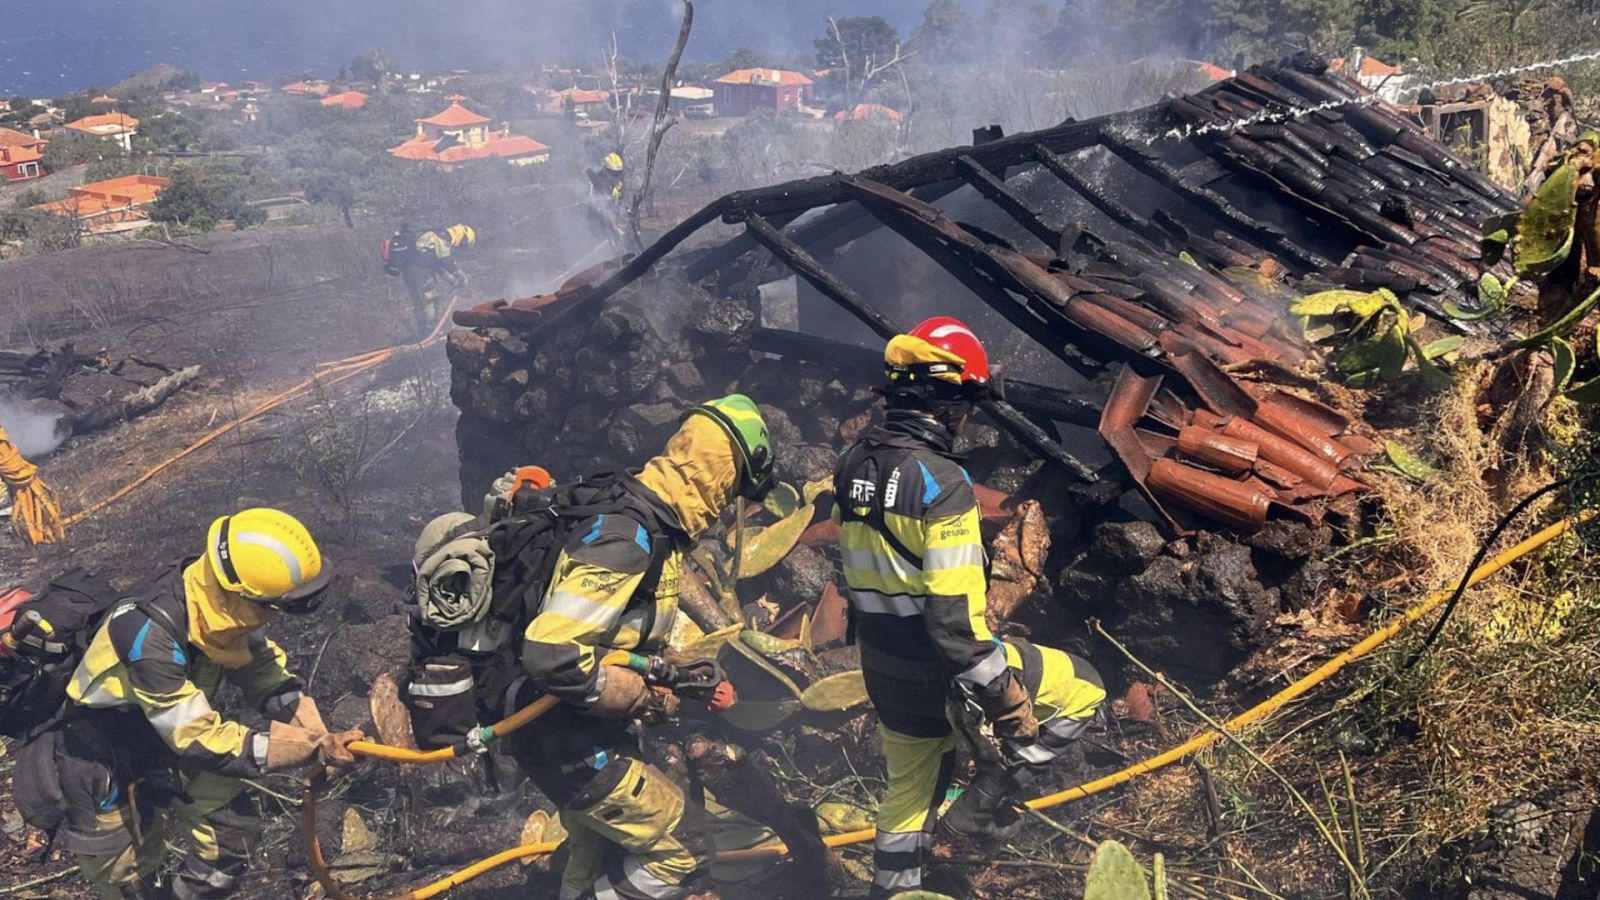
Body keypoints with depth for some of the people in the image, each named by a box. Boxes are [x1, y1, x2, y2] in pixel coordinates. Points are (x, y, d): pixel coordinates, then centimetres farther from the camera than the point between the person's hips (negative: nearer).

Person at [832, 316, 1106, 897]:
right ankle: (985, 799, 12)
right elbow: (956, 614, -27)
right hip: (939, 667, -8)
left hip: (882, 665, 8)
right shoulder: (940, 480, -25)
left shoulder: (854, 465, 0)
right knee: (1082, 689, 12)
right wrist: (1004, 701, -19)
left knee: (909, 790, 26)